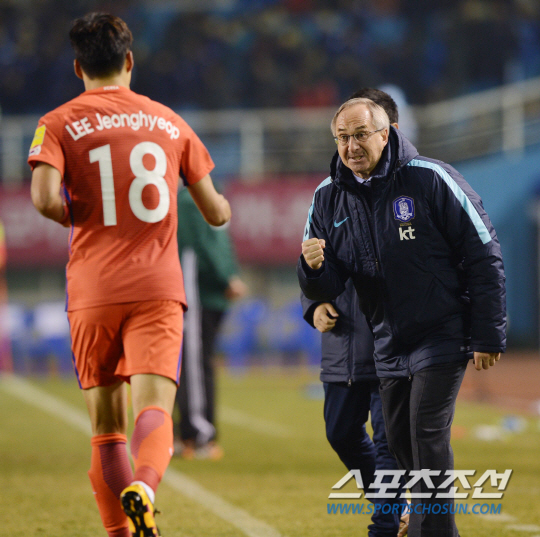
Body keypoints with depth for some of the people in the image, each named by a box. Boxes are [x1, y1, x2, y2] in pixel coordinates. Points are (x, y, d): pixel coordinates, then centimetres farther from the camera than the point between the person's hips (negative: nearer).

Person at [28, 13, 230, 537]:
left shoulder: (59, 123, 3)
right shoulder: (168, 122, 12)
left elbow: (44, 198, -15)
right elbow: (217, 213, 15)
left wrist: (81, 219, 5)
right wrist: (222, 204, 38)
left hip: (93, 292, 0)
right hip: (158, 287, 0)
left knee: (106, 429, 11)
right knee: (154, 410, -12)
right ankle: (143, 489, -42)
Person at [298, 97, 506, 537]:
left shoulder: (430, 180, -14)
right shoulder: (329, 198, 1)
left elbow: (484, 256, -10)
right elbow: (326, 290, 3)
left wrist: (488, 336, -11)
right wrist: (314, 269, -23)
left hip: (442, 335, -6)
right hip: (389, 343, 6)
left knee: (428, 437, -14)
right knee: (401, 442, 13)